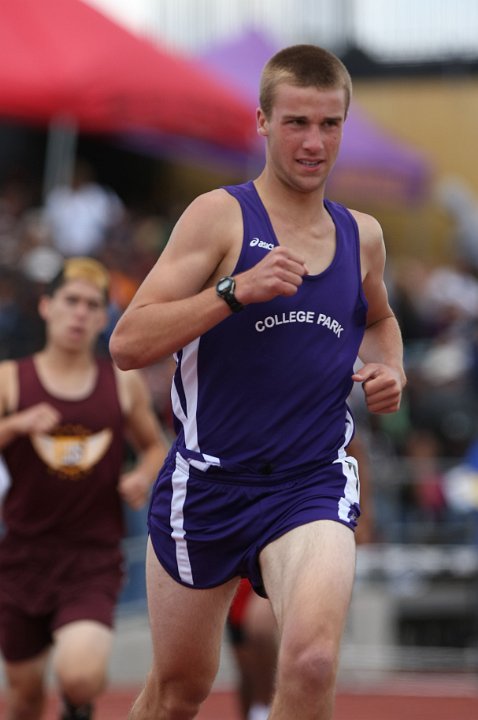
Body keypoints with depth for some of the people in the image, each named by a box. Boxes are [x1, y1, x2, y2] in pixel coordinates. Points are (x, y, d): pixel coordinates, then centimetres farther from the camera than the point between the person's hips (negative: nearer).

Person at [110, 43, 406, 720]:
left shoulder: (362, 235, 8)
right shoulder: (220, 215, -7)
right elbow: (127, 344, -16)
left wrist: (390, 372, 10)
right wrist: (237, 290, -26)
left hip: (312, 484, 2)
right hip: (208, 480, -2)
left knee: (312, 660, -25)